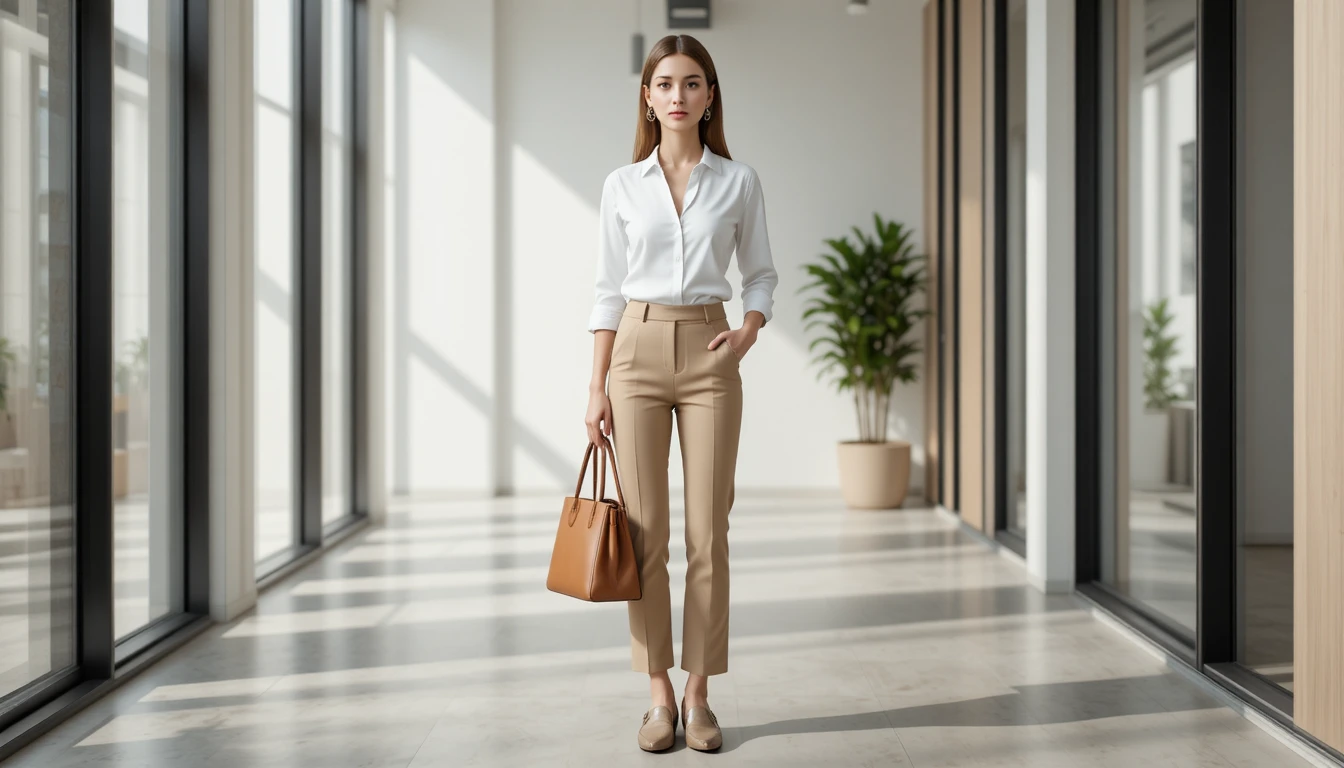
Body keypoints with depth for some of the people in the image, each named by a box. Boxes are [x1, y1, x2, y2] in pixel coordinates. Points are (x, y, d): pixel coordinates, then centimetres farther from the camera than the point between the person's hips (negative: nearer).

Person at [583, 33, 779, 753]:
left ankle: (699, 693, 11)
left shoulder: (738, 181, 5)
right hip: (638, 353, 1)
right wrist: (597, 385, 0)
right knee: (645, 531, 1)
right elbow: (609, 290, 6)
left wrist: (748, 331, -8)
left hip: (709, 356, 0)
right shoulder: (622, 185, 6)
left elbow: (761, 273, 12)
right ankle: (659, 694, 12)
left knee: (707, 532, 0)